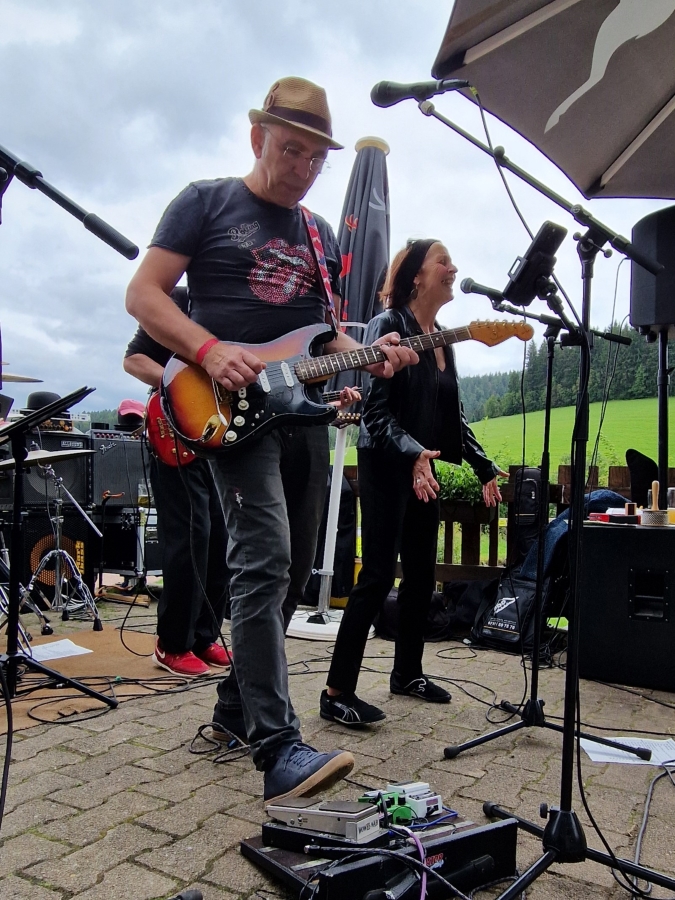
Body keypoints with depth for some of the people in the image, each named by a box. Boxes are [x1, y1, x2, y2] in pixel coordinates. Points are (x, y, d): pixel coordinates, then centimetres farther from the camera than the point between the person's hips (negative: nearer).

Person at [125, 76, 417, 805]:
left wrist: (370, 356, 1)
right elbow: (143, 294, -3)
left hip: (305, 413, 7)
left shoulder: (322, 238, 21)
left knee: (289, 569, 10)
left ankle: (242, 705, 28)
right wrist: (210, 350, -18)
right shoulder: (206, 203, 3)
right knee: (264, 561, -20)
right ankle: (278, 748, -20)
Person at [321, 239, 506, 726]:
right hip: (386, 467, -8)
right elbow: (377, 411, -17)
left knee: (422, 572, 12)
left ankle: (408, 672, 28)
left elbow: (453, 414, 18)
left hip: (422, 468, 8)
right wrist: (412, 453, -32)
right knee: (378, 575, -9)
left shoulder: (441, 337, 13)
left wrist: (485, 468, 16)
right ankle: (338, 692, -2)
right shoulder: (389, 325, -10)